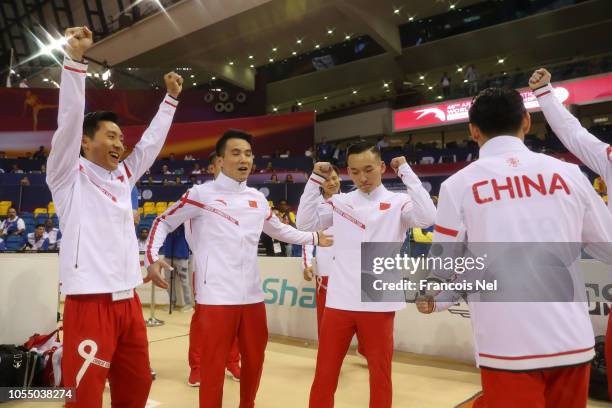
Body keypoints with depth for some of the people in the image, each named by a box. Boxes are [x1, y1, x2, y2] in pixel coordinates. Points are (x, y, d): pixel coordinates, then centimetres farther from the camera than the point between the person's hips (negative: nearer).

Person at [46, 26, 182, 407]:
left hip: (129, 302, 6)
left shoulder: (122, 177, 15)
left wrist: (171, 97, 22)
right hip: (90, 304, -6)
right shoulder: (69, 176, 0)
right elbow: (70, 118, -11)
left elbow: (152, 141, 20)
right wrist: (75, 58, -17)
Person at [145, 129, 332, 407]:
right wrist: (152, 258, -11)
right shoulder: (201, 194, -4)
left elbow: (279, 230, 27)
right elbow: (164, 223, 4)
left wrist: (314, 238, 25)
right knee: (213, 368, 1)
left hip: (252, 296, 6)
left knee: (254, 361, 17)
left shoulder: (258, 199, 11)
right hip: (215, 297, -5)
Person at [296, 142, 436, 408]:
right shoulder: (340, 202, 8)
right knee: (324, 376, 10)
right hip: (339, 303, 2)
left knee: (381, 377, 12)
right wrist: (315, 179, 0)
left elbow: (428, 217, -16)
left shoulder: (398, 203, 0)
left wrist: (406, 171, -13)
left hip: (379, 305, -2)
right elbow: (305, 223, 4)